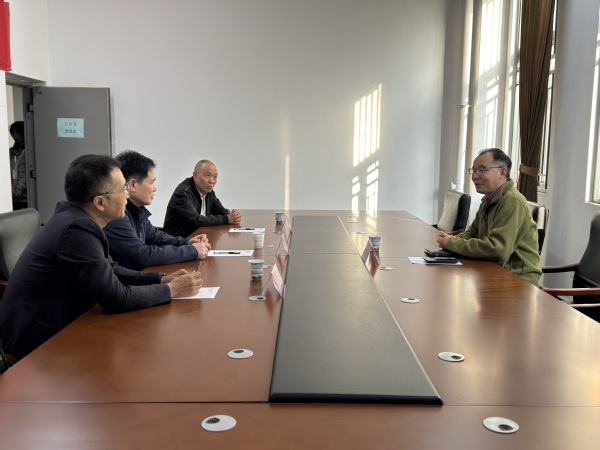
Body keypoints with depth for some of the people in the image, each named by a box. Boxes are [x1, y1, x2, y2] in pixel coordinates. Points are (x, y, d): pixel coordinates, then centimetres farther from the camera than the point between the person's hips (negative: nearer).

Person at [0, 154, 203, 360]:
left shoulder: (75, 219, 1)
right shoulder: (78, 230, -26)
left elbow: (110, 271, 10)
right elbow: (117, 299, -23)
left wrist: (162, 279, -1)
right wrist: (171, 290, -11)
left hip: (53, 326, 8)